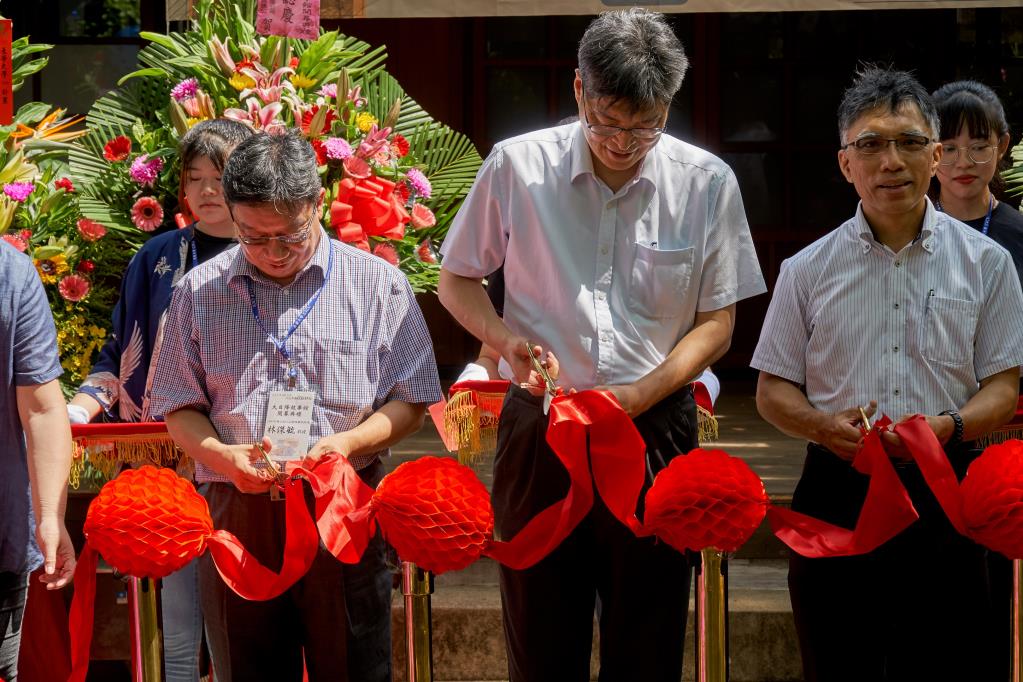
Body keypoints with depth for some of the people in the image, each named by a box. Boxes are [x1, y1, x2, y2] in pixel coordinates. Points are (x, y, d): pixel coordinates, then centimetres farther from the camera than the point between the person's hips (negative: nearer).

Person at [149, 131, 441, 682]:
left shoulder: (378, 283, 3)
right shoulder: (199, 292, 8)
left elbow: (411, 401, 4)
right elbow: (179, 407, 10)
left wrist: (349, 441, -14)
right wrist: (222, 455, -10)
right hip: (235, 514, 2)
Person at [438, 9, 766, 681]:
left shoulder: (707, 183, -3)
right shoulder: (517, 165, -3)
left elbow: (717, 323, 2)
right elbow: (457, 280, 9)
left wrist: (636, 397, -11)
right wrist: (506, 336, -11)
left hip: (657, 428, 0)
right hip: (539, 428, 0)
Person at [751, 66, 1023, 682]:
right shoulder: (809, 270, 8)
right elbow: (773, 390, 10)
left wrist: (949, 426, -15)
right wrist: (825, 427, -11)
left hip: (947, 496, -1)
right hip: (838, 492, 1)